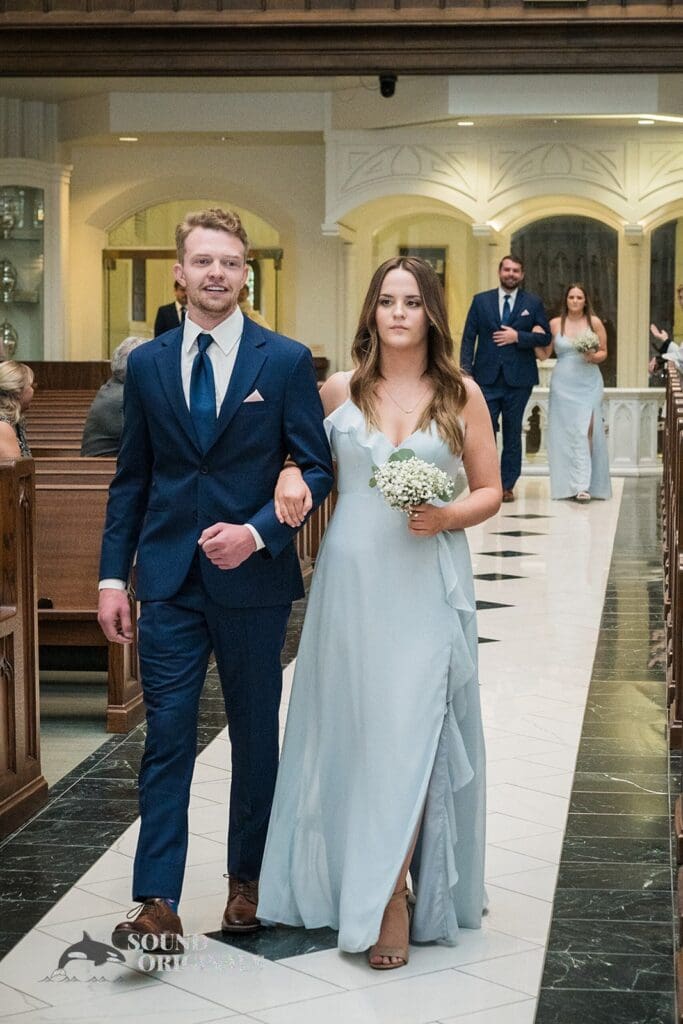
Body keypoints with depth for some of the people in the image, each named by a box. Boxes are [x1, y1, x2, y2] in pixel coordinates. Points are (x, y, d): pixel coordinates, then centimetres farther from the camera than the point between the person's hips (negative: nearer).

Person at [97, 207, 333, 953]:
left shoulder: (286, 360, -2)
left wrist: (256, 532, -18)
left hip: (253, 579, -1)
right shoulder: (146, 364, 6)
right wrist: (112, 575, 2)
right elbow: (131, 478, 8)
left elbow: (315, 467, -3)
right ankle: (158, 903, -1)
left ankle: (246, 880, 27)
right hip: (169, 578, 1)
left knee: (255, 735, 11)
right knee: (166, 738, -2)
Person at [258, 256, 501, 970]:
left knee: (413, 729, -6)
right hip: (351, 581, 2)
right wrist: (290, 476, -3)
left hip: (427, 583, -1)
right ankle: (341, 878, 21)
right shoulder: (340, 390, 6)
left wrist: (449, 515, -13)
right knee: (352, 725, 6)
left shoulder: (461, 395, 3)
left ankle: (392, 894, 0)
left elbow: (490, 491, 7)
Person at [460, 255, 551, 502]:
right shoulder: (481, 301, 7)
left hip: (518, 378, 0)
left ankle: (508, 485, 12)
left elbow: (545, 336, 3)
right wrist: (466, 370, -6)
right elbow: (469, 337, 4)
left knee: (513, 433, 6)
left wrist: (518, 336, -12)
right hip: (487, 377, 0)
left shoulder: (533, 303, 6)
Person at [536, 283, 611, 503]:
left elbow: (604, 352, 9)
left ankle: (583, 485, -14)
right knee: (564, 431, 1)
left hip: (589, 383, -1)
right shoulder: (555, 323, 4)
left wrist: (594, 357, -12)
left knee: (585, 430, -11)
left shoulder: (595, 322, 2)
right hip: (563, 384, 1)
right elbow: (545, 353, 4)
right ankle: (568, 484, 7)